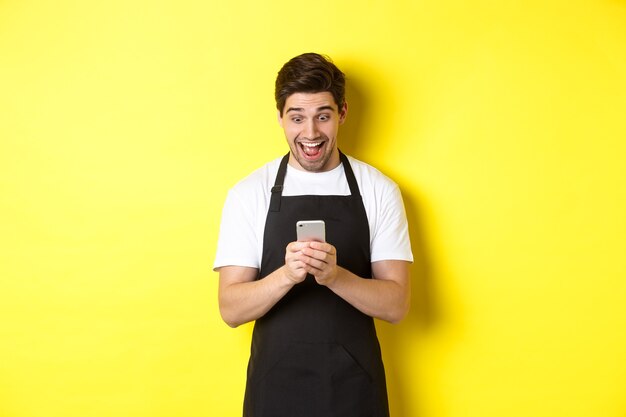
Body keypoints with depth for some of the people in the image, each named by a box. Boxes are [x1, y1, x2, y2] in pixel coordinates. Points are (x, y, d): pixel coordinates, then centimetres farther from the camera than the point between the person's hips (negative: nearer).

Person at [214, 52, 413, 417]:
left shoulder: (379, 190, -4)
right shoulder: (248, 193, -5)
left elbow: (396, 305, -6)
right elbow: (231, 309, -7)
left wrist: (335, 275, -23)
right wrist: (286, 275, -25)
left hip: (356, 386, 1)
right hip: (276, 385, 0)